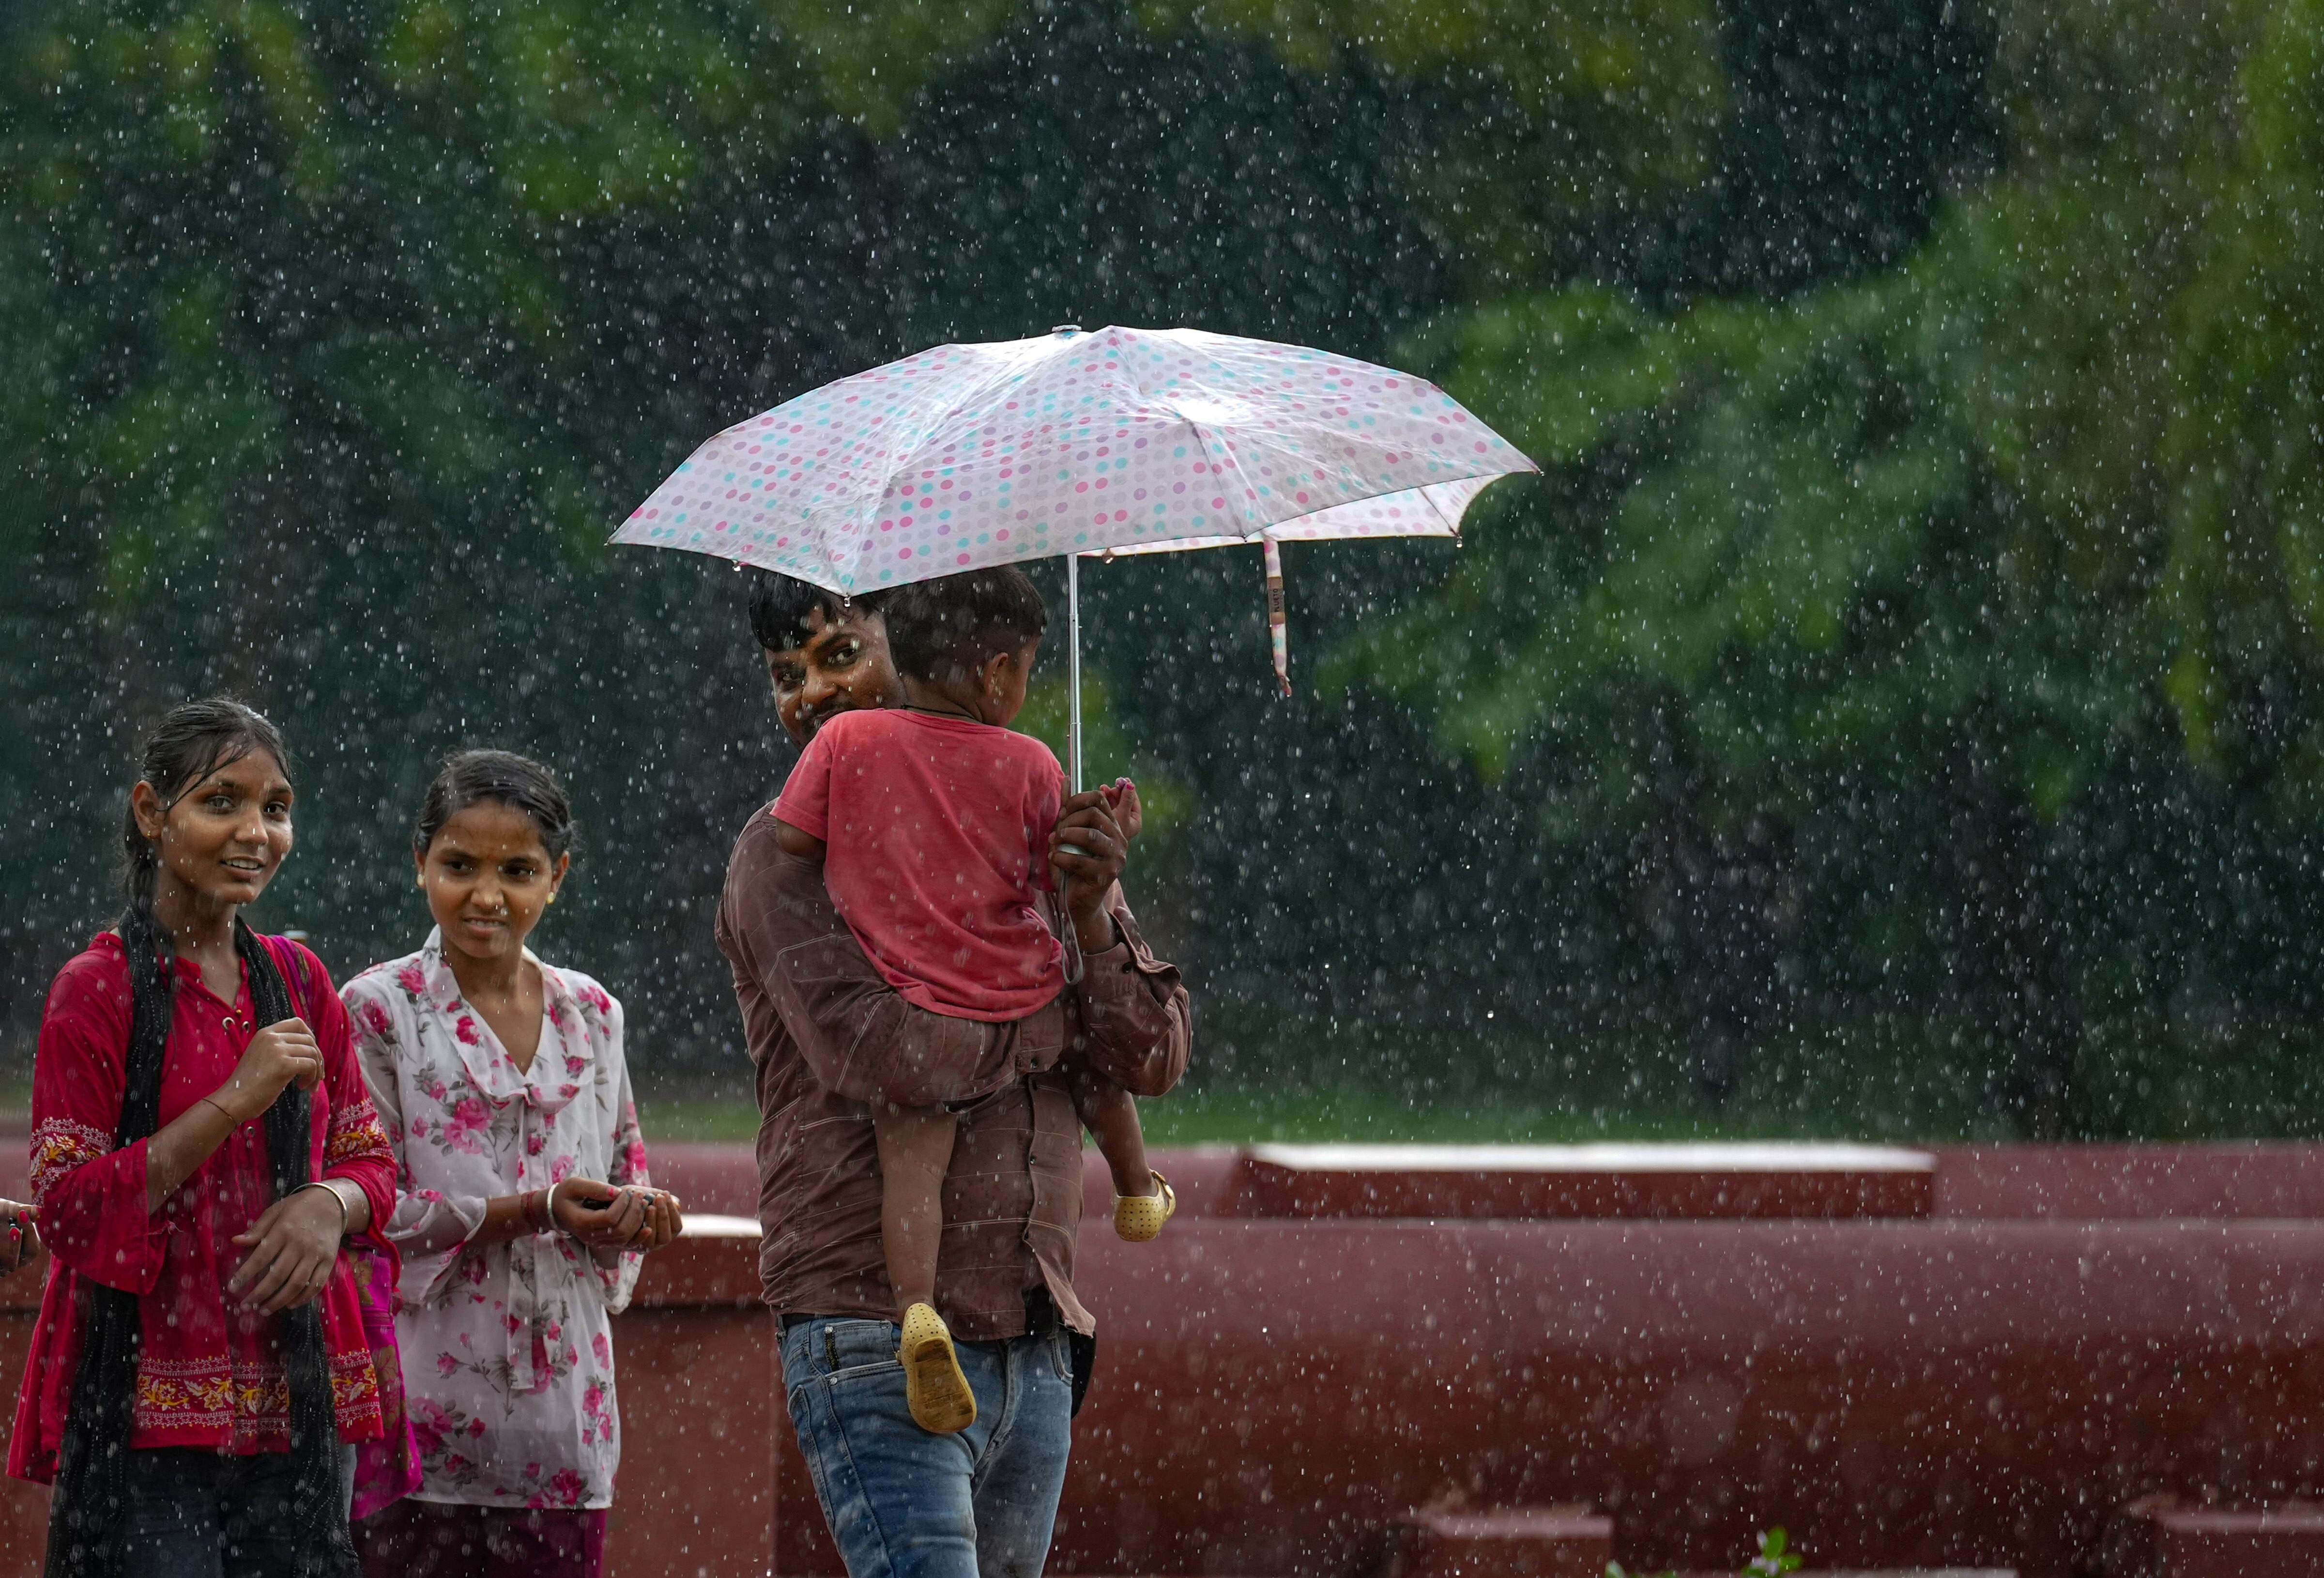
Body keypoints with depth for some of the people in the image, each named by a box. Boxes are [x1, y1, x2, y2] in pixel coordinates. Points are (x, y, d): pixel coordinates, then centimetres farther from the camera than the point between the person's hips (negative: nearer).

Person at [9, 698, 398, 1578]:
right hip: (143, 1415, -5)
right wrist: (235, 1102, -18)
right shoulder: (100, 990, -6)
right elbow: (65, 1209, -11)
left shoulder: (298, 983, 11)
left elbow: (368, 1160, 18)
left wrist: (331, 1205, -7)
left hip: (296, 1406, 5)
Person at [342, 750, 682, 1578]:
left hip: (559, 1419, 4)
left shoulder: (591, 1016, 12)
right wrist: (532, 1213, -17)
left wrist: (638, 1214, -4)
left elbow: (625, 1173, 21)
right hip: (423, 1409, -4)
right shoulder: (378, 1012, -3)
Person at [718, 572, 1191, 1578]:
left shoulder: (1027, 835, 14)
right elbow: (874, 1052, -18)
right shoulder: (783, 854, -2)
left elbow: (1155, 1061, 8)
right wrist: (1055, 1018, -3)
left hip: (1036, 1345, 6)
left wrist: (1093, 917, -11)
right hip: (878, 1335, -6)